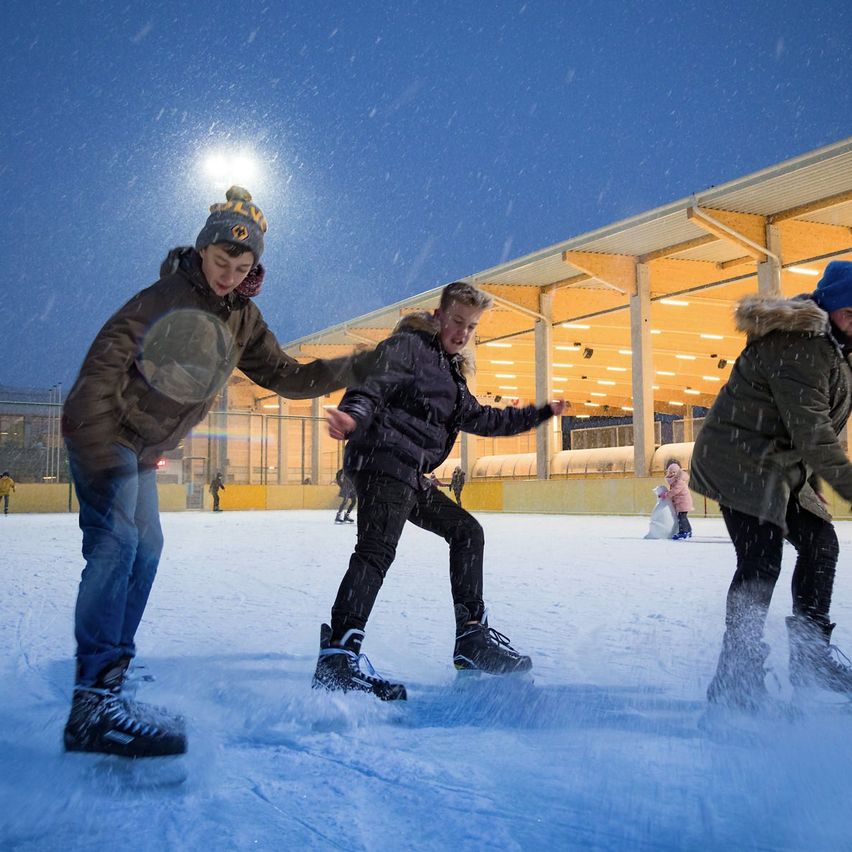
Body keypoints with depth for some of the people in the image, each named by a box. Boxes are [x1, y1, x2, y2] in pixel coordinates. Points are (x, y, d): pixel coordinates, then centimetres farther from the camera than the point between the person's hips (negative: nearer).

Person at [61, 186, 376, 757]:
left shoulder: (243, 320, 4)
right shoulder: (164, 299, -20)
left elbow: (288, 377, 7)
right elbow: (104, 367, -25)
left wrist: (366, 366, -1)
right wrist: (103, 460, -32)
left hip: (141, 451, 9)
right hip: (103, 435, -9)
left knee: (145, 549, 12)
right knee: (116, 542, -23)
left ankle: (106, 666, 26)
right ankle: (94, 704, -29)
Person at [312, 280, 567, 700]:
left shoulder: (450, 371, 27)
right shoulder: (408, 345, -1)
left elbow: (481, 418, 34)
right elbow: (374, 383, -18)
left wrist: (542, 413, 39)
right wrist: (353, 415, -41)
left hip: (411, 476, 10)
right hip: (382, 461, -10)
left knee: (467, 532, 15)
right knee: (377, 548, -26)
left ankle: (471, 638, 19)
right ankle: (337, 657, -36)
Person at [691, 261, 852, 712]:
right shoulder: (798, 345, -21)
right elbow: (810, 428, -26)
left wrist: (813, 482, 15)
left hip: (781, 470, 10)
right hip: (740, 463, -10)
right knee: (760, 563, -15)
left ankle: (811, 655, 20)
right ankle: (736, 677, -9)